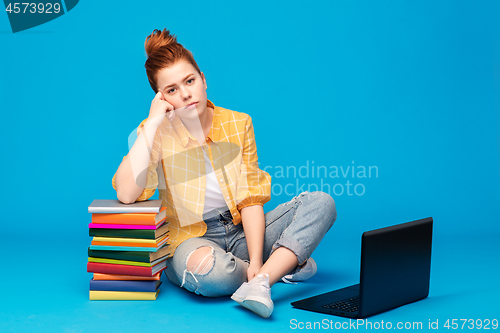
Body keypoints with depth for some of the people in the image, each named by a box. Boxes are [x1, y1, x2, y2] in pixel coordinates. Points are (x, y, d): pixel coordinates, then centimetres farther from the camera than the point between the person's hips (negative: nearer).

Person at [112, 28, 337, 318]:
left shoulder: (238, 124, 2)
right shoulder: (156, 132, -5)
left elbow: (251, 198, -4)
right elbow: (126, 194, -23)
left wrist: (256, 262, -18)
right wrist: (152, 123, -19)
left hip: (243, 232, 4)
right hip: (191, 238, -3)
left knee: (321, 203, -16)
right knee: (207, 269, -40)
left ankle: (260, 280, -32)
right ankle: (285, 264, -11)